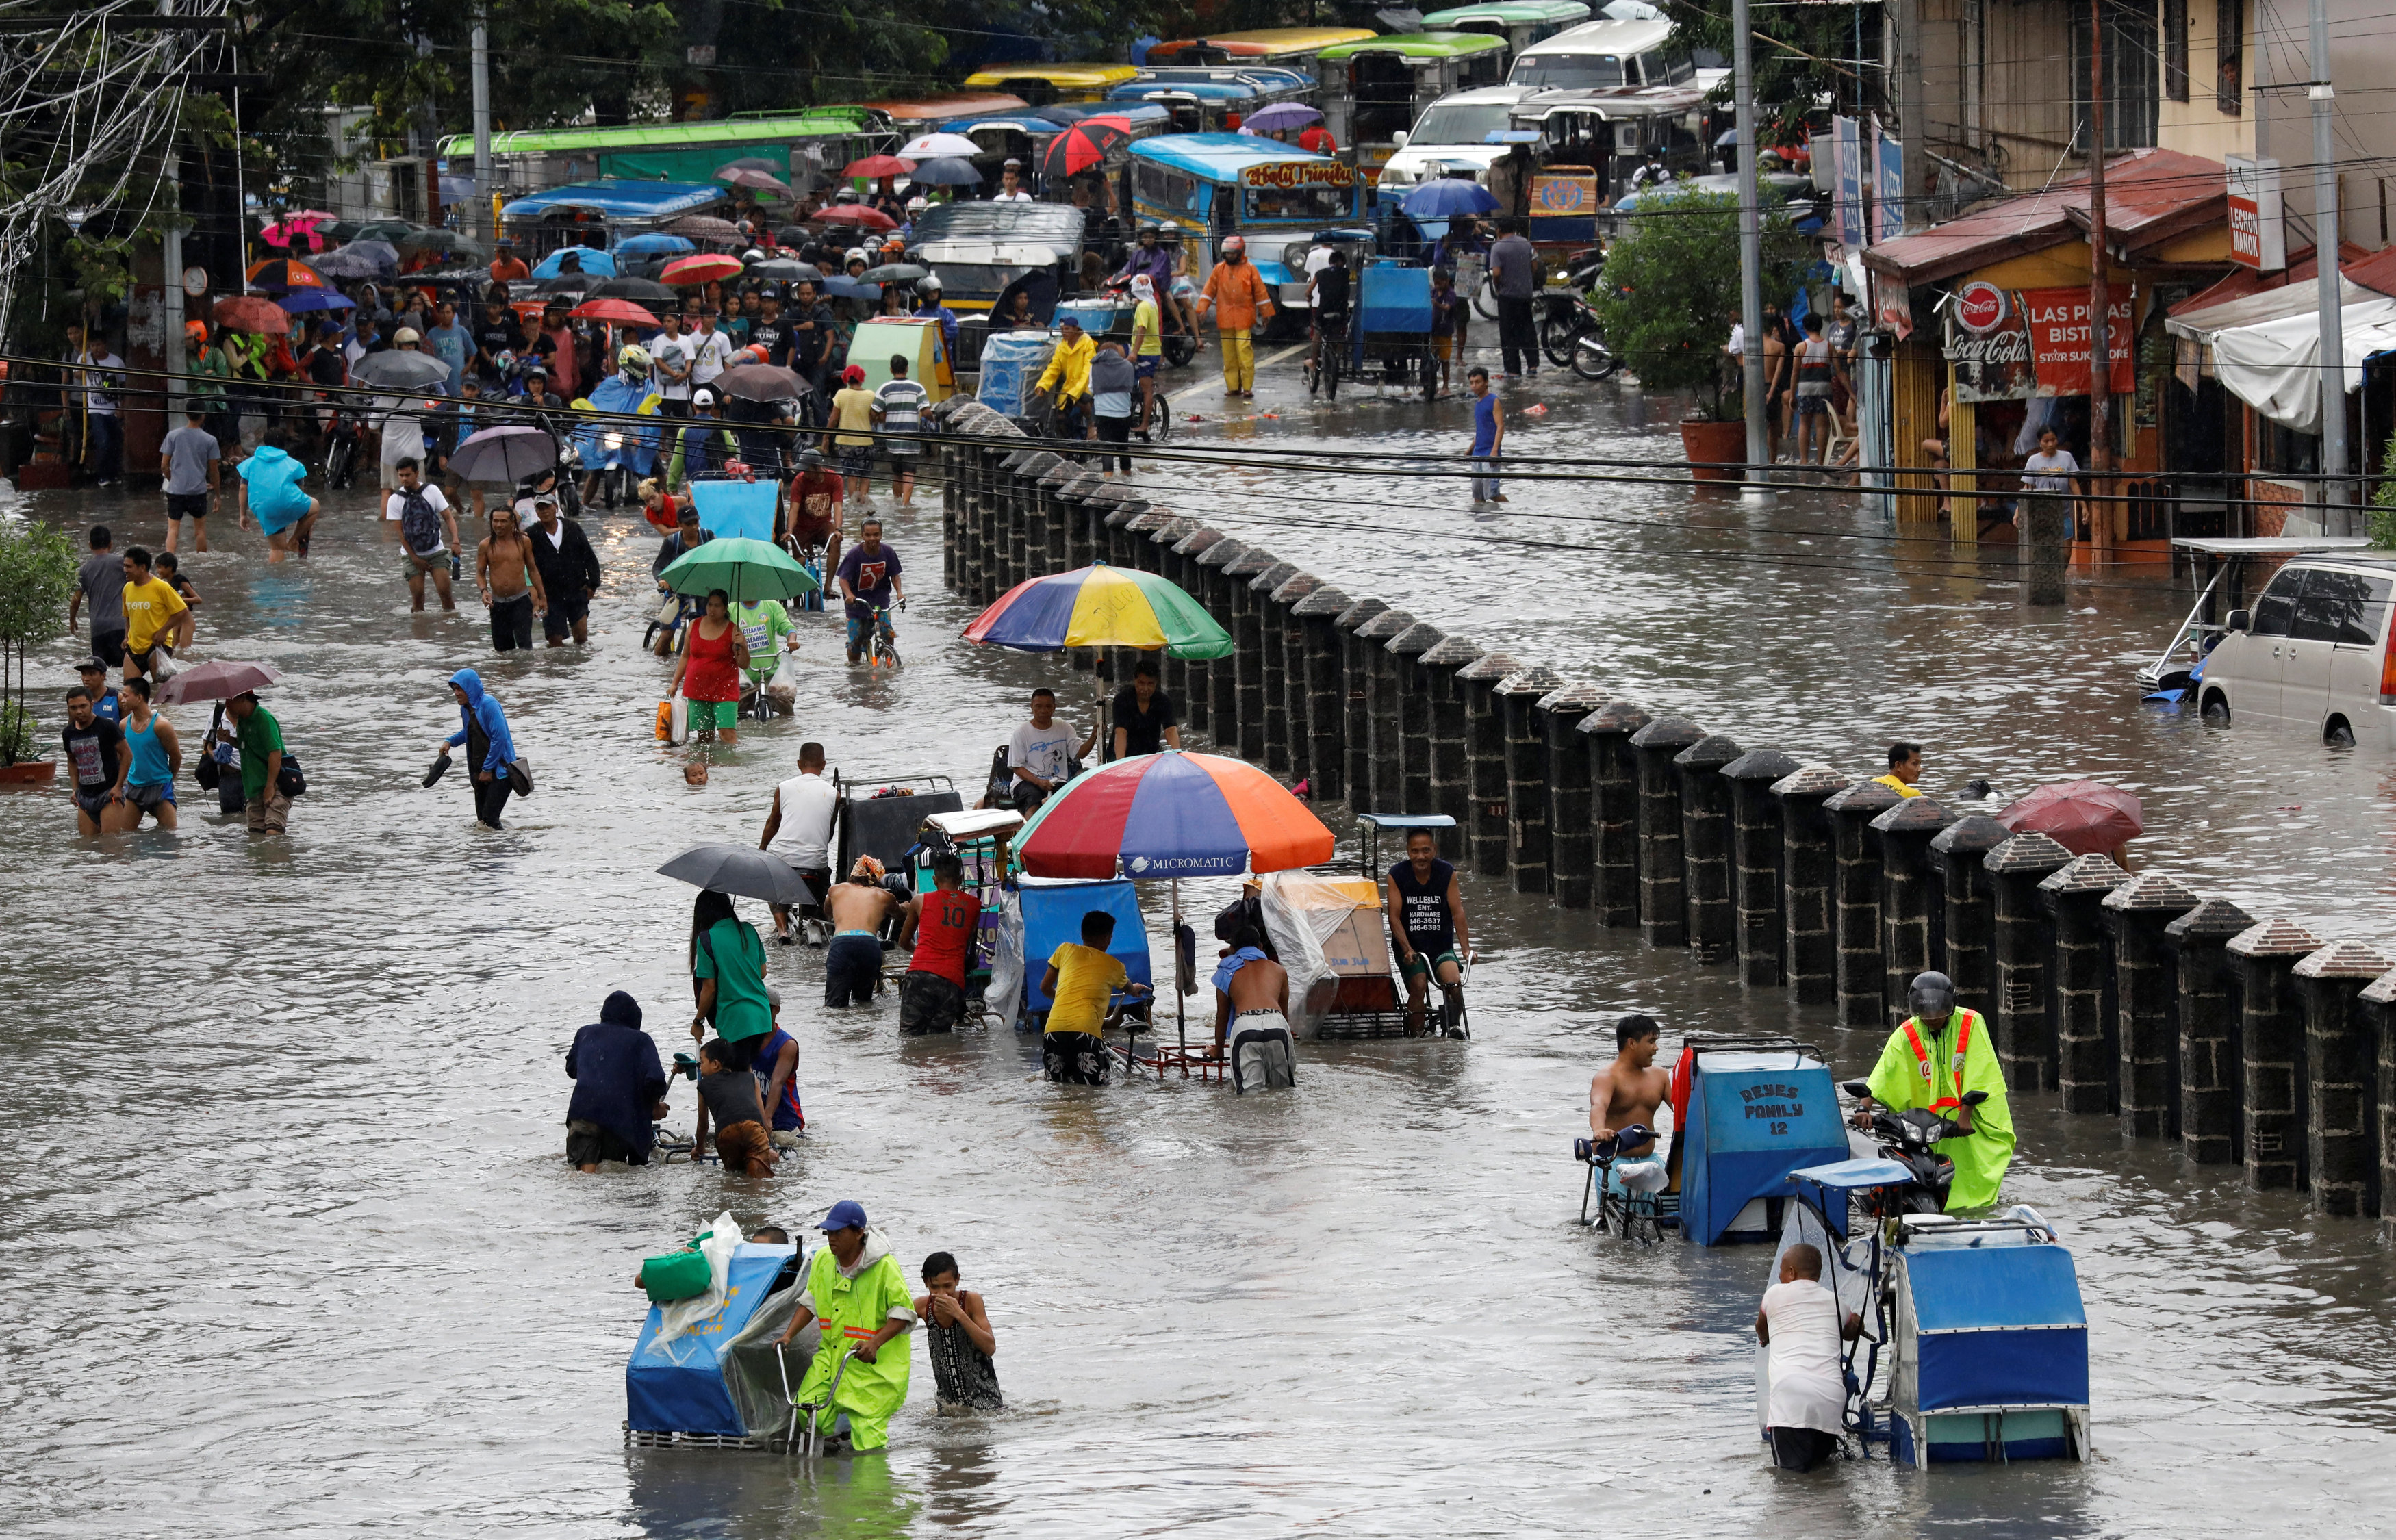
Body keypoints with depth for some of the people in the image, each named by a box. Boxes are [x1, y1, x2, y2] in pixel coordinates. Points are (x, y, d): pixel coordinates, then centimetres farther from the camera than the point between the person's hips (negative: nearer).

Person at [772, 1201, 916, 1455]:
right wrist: (788, 1335, 1)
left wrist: (874, 1343, -27)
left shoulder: (884, 1266, -16)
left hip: (876, 1362, -5)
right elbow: (810, 1302, 14)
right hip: (833, 1355, 5)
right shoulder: (823, 1260, 1)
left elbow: (903, 1312, -14)